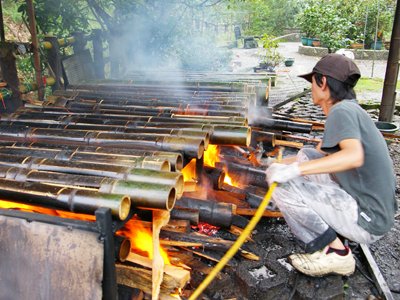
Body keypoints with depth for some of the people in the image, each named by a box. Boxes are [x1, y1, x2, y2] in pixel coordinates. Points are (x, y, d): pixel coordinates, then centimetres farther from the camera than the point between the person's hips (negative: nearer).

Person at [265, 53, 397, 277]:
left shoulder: (342, 111, -16)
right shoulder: (351, 110, 14)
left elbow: (354, 157, -36)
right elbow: (323, 154, 24)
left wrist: (294, 169, -34)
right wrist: (284, 163, 28)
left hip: (367, 220, -10)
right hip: (377, 211, 10)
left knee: (283, 186, -15)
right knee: (306, 156, 15)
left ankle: (335, 253, -6)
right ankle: (331, 234, 12)